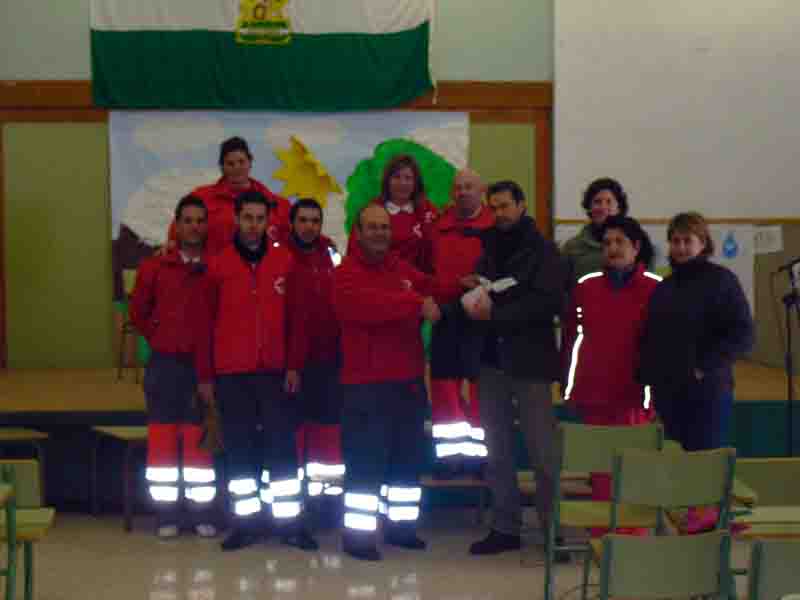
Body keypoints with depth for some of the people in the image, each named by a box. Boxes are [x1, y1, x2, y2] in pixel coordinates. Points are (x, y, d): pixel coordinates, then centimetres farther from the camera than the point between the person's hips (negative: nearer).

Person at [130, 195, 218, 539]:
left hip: (204, 367, -1)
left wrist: (210, 372, -8)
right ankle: (167, 515, 11)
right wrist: (161, 341, 8)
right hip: (165, 365, 1)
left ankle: (202, 514, 11)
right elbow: (138, 313, 13)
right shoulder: (155, 268, 4)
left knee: (200, 442, 3)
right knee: (162, 441, 3)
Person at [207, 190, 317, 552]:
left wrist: (293, 365, -2)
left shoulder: (285, 261, 1)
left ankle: (290, 522, 8)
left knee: (282, 447, 1)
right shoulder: (217, 265, -1)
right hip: (232, 374, 0)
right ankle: (245, 522, 15)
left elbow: (295, 317, 3)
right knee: (239, 450, 6)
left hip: (275, 372, 0)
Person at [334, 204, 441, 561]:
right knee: (366, 462, -6)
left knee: (409, 459, 14)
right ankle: (358, 535, 1)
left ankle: (401, 527, 26)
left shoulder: (402, 270, 16)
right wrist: (417, 304, -28)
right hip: (366, 384, -7)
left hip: (409, 381, 7)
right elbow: (371, 303, -26)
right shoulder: (347, 274, -8)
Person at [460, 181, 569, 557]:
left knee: (542, 452, -5)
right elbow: (476, 297, 18)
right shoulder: (488, 249, 14)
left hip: (529, 361, -5)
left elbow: (548, 303, -14)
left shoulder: (543, 251, -2)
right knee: (498, 452, 8)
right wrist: (474, 302, -6)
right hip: (492, 359, 5)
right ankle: (505, 527, 15)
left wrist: (495, 315, -17)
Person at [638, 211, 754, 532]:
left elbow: (743, 335, -10)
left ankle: (707, 520, -2)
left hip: (707, 391, -6)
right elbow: (650, 337, 22)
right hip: (667, 391, 6)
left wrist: (705, 366, -17)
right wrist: (647, 373, 6)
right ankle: (687, 519, 12)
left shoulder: (721, 280, -3)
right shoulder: (664, 288, 16)